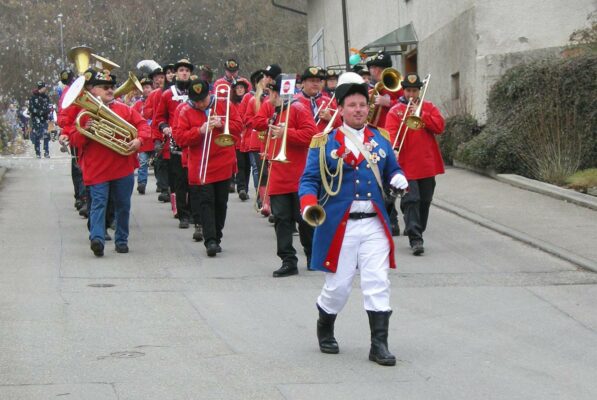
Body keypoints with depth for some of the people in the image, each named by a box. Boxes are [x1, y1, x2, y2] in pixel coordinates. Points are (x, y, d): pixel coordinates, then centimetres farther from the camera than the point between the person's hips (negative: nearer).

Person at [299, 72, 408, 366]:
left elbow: (392, 170, 19)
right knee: (338, 286, 5)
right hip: (339, 226, -2)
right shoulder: (325, 142, 0)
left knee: (378, 284, -5)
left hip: (374, 224, 2)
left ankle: (379, 345, 0)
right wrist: (309, 204, -20)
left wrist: (398, 179, -5)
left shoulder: (381, 139, 10)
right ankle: (325, 330, 33)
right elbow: (309, 179, -2)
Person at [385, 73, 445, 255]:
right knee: (411, 201, -12)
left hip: (427, 164, 4)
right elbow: (391, 132, -11)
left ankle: (417, 232, 24)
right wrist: (394, 149, -29)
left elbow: (440, 126, -2)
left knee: (424, 201, 10)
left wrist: (421, 113, -9)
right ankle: (415, 239, -15)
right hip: (406, 164, -4)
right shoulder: (395, 111, 2)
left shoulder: (428, 107, 12)